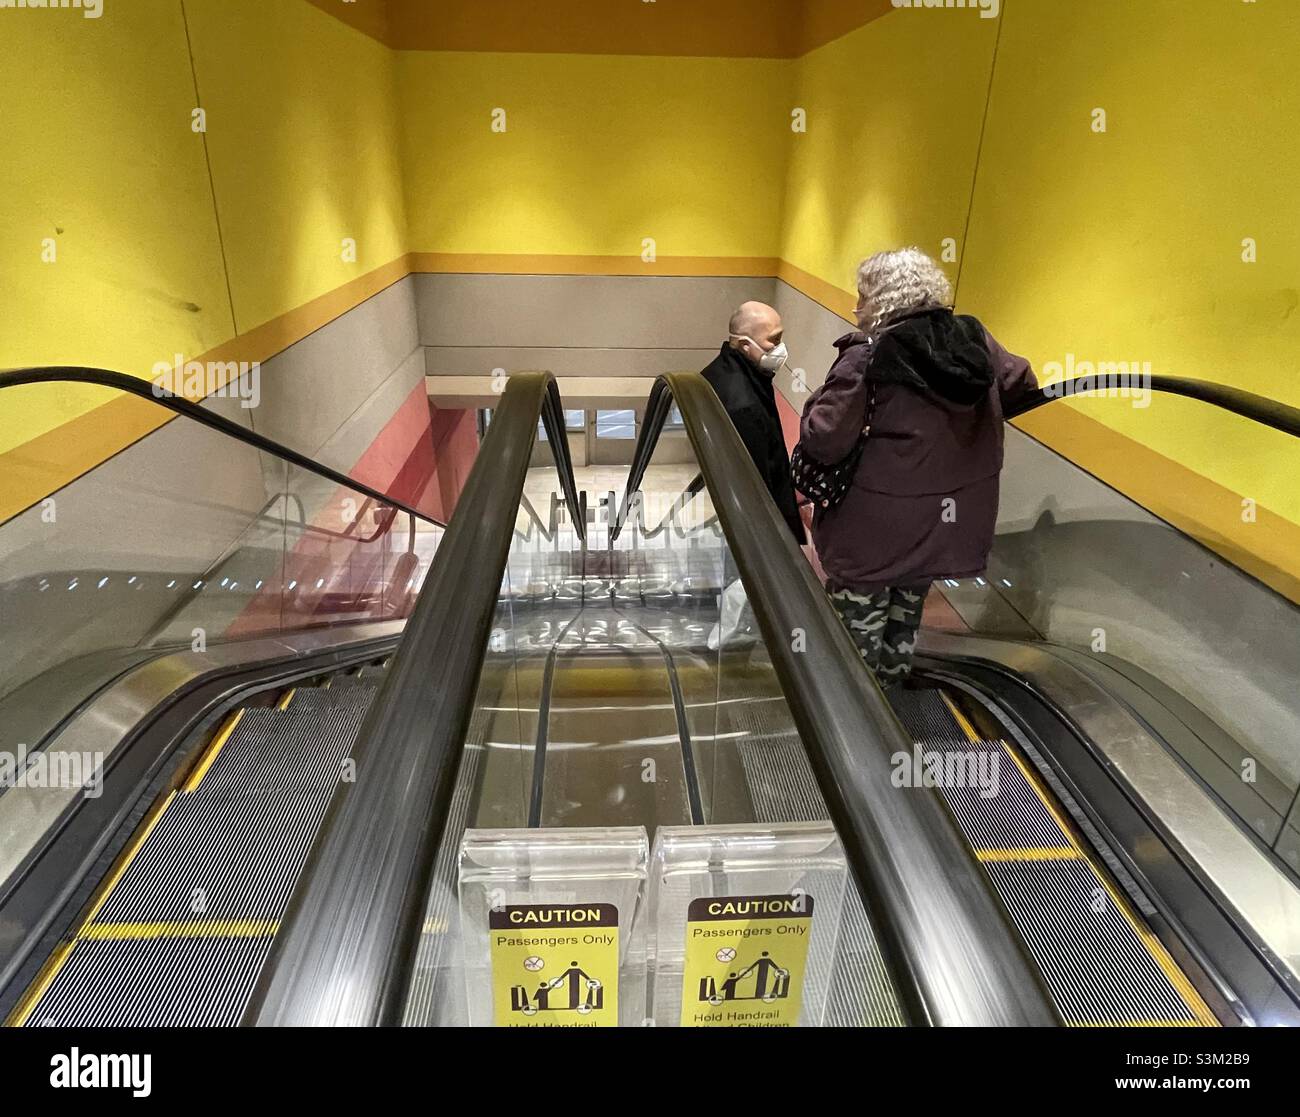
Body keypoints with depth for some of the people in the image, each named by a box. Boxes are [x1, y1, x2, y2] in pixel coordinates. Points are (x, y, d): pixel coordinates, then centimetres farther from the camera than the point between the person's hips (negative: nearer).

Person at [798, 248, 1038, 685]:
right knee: (905, 620, 28)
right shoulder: (976, 339, -1)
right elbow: (1023, 384, 14)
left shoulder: (867, 358, -20)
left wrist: (820, 400, -4)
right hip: (945, 524, 7)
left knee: (857, 632, 12)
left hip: (874, 532, -7)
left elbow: (822, 443, -23)